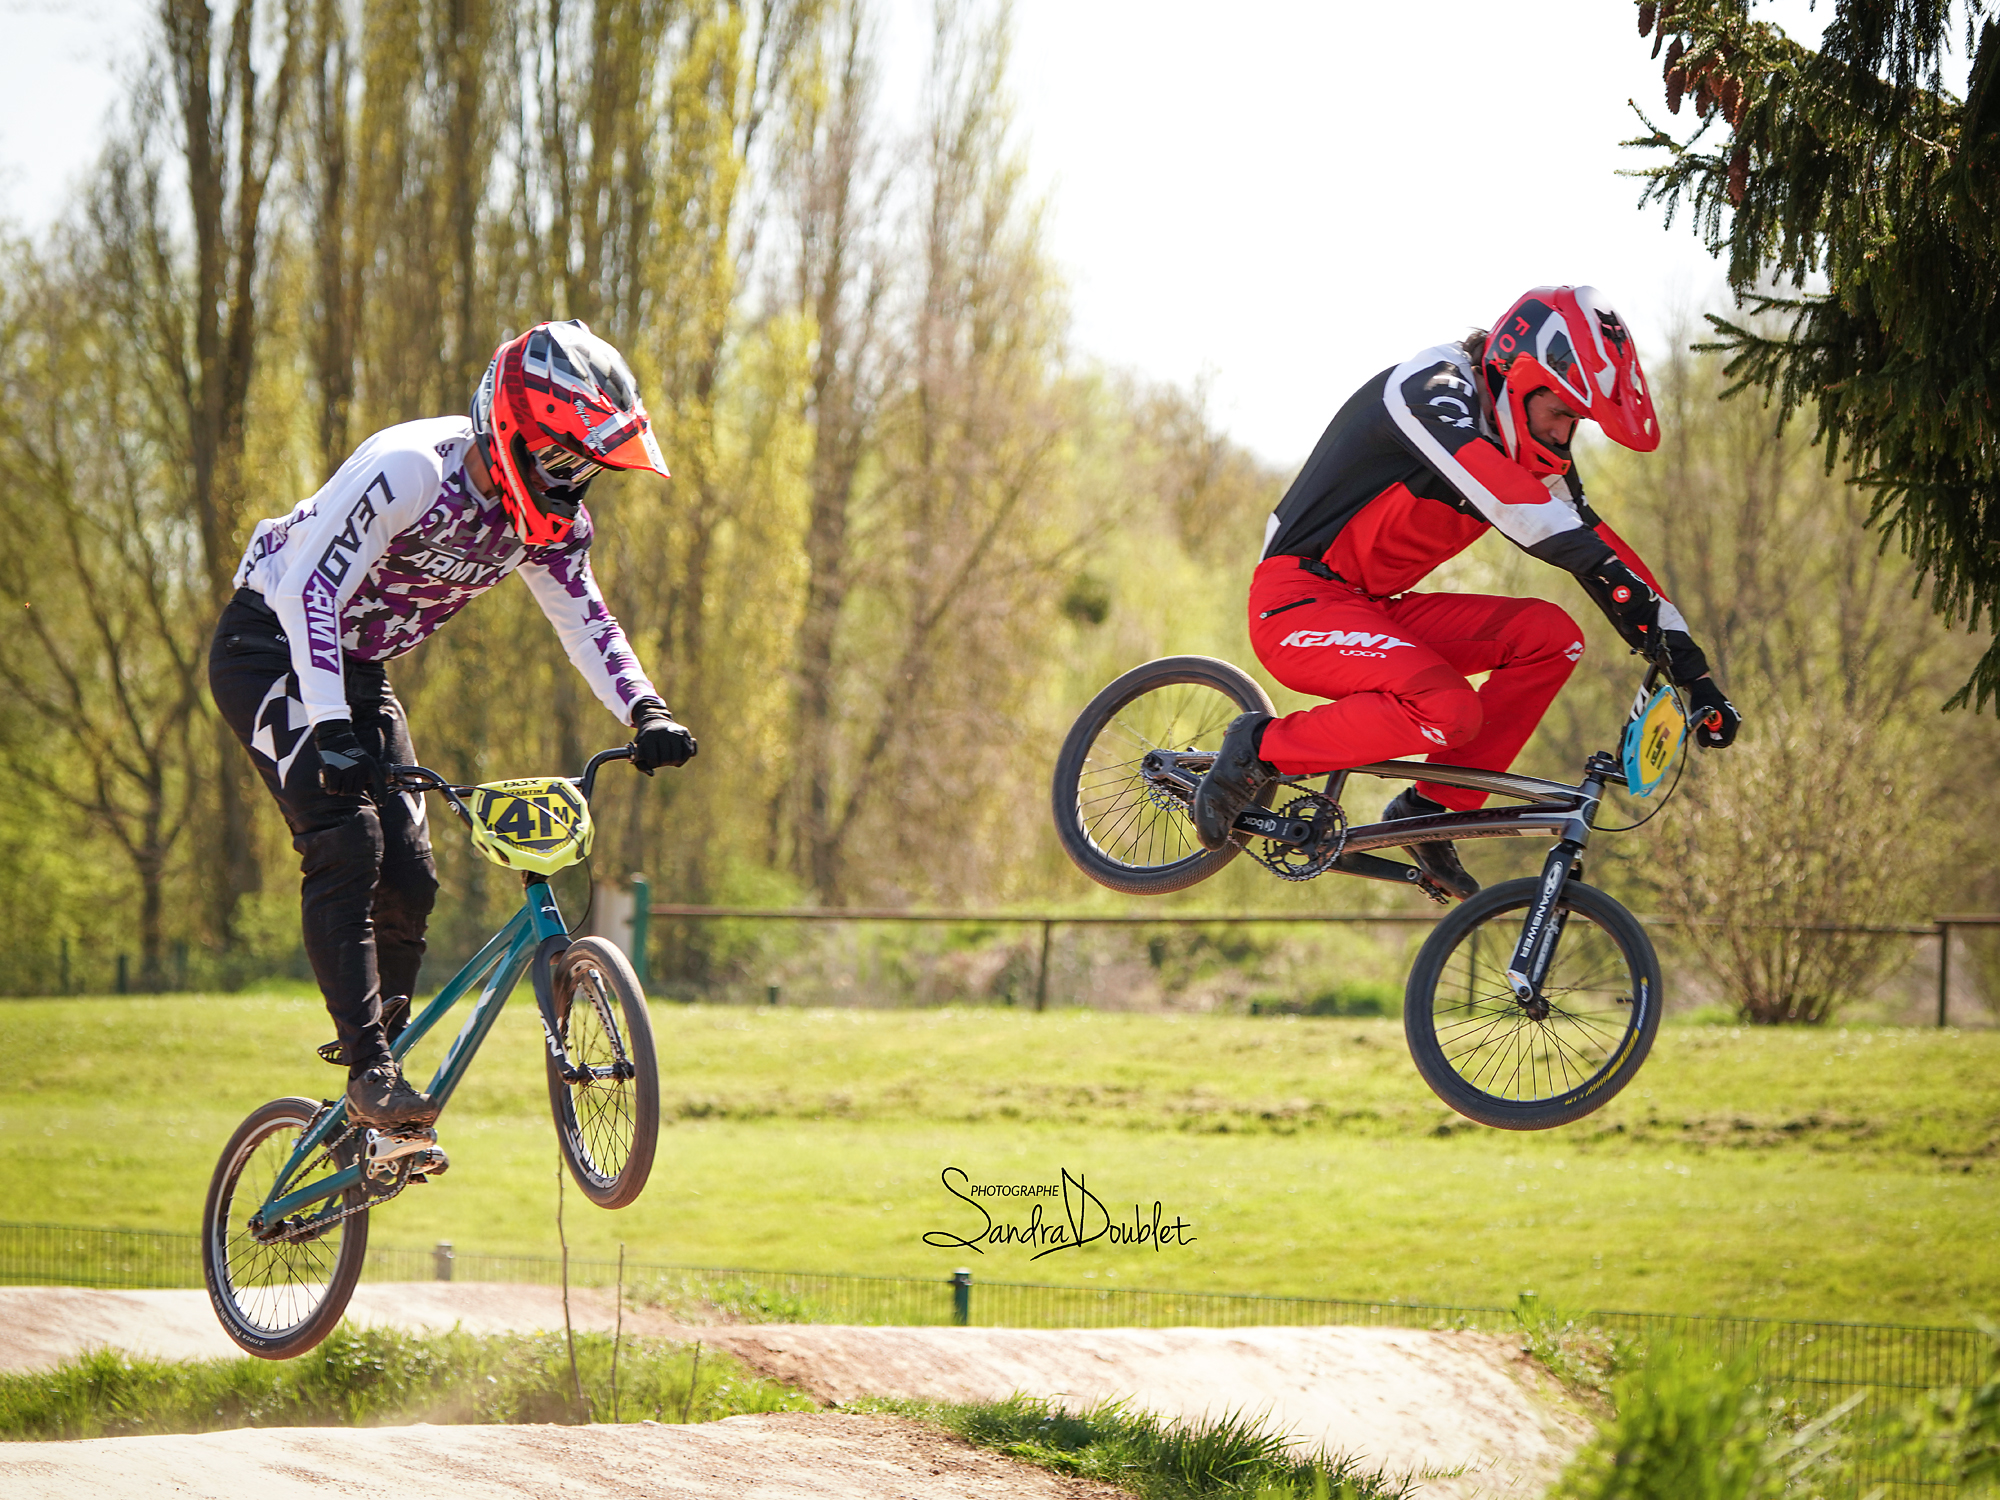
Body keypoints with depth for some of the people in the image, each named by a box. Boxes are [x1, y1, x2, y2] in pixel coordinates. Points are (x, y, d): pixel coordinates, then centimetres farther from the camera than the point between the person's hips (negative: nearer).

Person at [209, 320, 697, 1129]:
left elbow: (585, 621, 2)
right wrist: (333, 731, -42)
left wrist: (647, 715, -15)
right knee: (347, 842, -23)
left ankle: (380, 1045, 16)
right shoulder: (409, 470, -31)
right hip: (271, 648, -7)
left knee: (409, 874, -1)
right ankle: (369, 1070, -25)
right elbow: (311, 591, -34)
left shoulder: (548, 516, -7)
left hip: (357, 666, 7)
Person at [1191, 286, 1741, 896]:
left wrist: (1693, 674, 1)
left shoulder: (1529, 452, 8)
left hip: (1375, 610, 9)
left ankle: (1431, 811, -2)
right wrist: (1634, 595, -39)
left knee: (1551, 635, -7)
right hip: (1298, 606, -9)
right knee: (1451, 712, -31)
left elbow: (1594, 542, 8)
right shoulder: (1434, 389, -18)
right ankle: (1260, 751, -12)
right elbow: (1512, 504, -33)